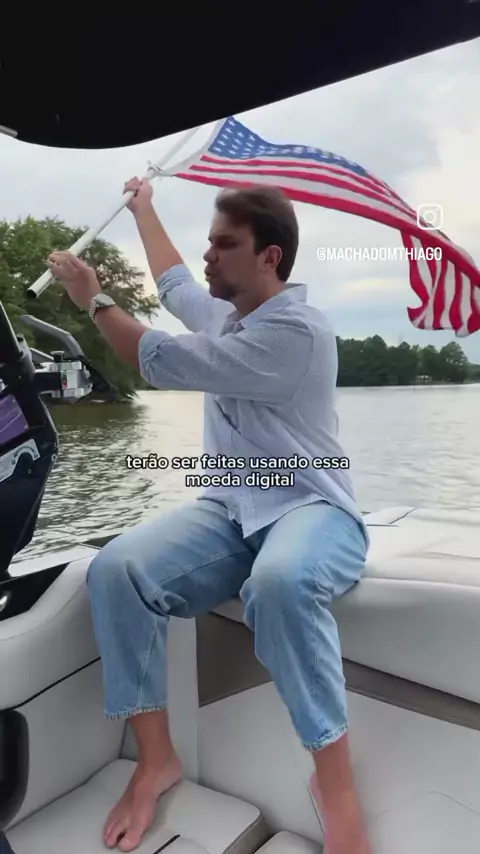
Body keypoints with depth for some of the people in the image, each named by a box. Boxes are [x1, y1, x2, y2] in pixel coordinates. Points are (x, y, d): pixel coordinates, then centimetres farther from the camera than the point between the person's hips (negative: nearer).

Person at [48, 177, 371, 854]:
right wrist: (144, 210, 51)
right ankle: (156, 760, -8)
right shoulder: (223, 312, 14)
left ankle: (335, 780, -19)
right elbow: (173, 283, 37)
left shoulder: (297, 331, -15)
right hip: (230, 511, 7)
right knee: (116, 570, -21)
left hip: (311, 510, -6)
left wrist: (93, 298, -1)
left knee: (279, 582, -42)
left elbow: (161, 361, -16)